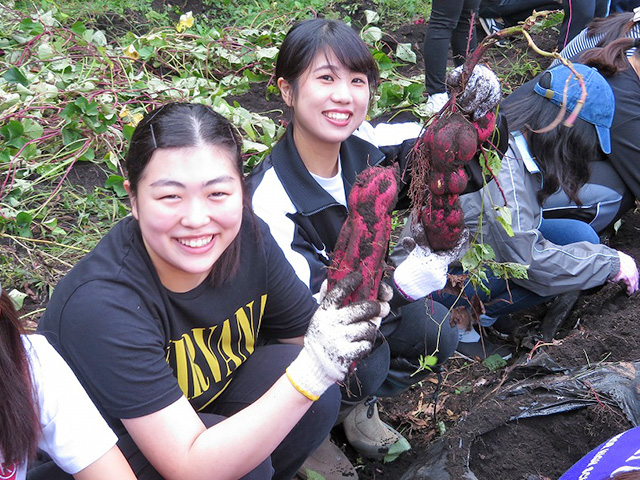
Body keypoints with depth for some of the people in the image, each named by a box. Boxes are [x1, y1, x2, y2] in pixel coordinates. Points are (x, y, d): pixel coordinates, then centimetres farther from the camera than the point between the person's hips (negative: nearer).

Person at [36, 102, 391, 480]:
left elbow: (308, 340, -6)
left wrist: (347, 320, -30)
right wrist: (312, 370, -43)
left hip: (208, 403, 6)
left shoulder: (247, 236, -17)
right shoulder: (101, 304, -34)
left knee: (320, 394, -19)